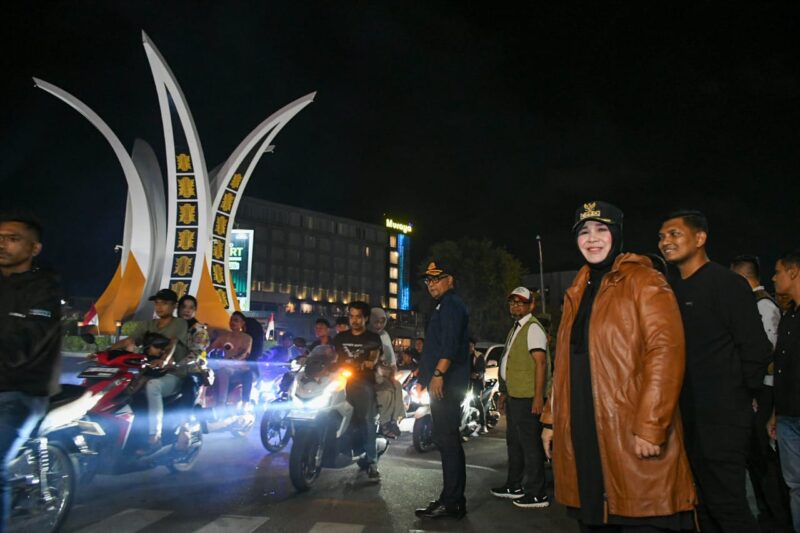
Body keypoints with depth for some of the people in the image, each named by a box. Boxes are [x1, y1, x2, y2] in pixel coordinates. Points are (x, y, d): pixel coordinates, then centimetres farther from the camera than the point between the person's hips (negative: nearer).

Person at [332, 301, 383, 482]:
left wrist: (370, 363, -24)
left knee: (367, 420, -14)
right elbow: (333, 357, 15)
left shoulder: (373, 338, 10)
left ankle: (371, 462, -15)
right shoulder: (340, 337, 20)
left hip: (363, 382, -3)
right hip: (343, 381, 3)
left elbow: (374, 358, -5)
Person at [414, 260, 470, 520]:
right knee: (448, 441, 13)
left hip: (448, 383, -10)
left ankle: (452, 503, -3)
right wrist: (424, 377, 28)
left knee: (447, 441, -8)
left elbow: (451, 344, -21)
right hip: (442, 383, 10)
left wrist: (438, 374, -27)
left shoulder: (451, 304, -7)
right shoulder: (444, 306, 23)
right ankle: (452, 498, 21)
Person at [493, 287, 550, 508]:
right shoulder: (515, 329, 19)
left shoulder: (533, 328, -11)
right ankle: (514, 486, 31)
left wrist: (538, 397, -23)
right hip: (514, 396, 10)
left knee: (530, 444, -4)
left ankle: (536, 494, 5)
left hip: (527, 397, -10)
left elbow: (541, 363, -19)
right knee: (513, 441, 18)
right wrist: (504, 393, 23)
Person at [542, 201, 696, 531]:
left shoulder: (643, 281, -4)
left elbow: (666, 352, -14)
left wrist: (650, 427, -20)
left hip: (632, 441, -6)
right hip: (581, 438, 6)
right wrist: (551, 419, 13)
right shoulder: (577, 292, 16)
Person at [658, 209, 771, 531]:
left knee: (726, 504, 0)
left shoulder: (727, 284, -10)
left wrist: (739, 397, -5)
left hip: (722, 418, -7)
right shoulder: (671, 288, 11)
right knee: (704, 503, 17)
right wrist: (674, 402, 10)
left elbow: (756, 349, -12)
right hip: (686, 416, 7)